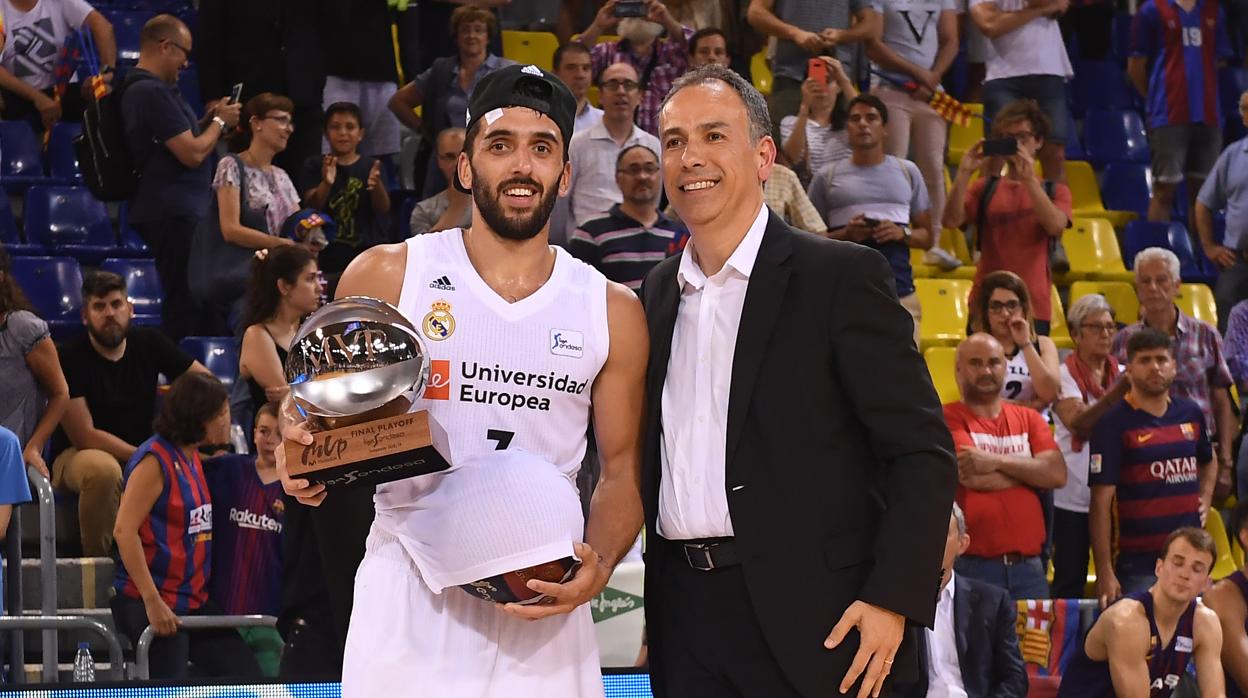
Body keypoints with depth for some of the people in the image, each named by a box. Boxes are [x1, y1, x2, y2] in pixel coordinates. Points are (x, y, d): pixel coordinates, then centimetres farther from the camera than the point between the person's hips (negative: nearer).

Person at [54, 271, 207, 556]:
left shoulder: (149, 343, 0)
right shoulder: (71, 359, -14)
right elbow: (84, 436, -19)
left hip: (143, 454, 5)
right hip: (78, 456, -4)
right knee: (103, 469, -40)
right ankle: (96, 561, -22)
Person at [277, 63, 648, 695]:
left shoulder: (611, 311, 7)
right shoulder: (384, 277, 2)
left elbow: (621, 471, 10)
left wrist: (598, 564, -9)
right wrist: (300, 458, -13)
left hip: (543, 604, 2)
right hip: (406, 603, -2)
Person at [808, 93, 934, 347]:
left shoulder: (907, 172, 14)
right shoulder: (827, 177, 9)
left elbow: (927, 237, 15)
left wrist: (902, 233, -6)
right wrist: (845, 235, -11)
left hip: (899, 292, 1)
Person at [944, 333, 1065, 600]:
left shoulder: (1029, 419, 15)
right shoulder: (948, 419, 0)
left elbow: (1058, 474, 0)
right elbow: (973, 478, -14)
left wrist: (996, 461, -11)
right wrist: (1031, 469, 0)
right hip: (972, 566, -4)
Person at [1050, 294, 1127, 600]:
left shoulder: (1121, 373, 8)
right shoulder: (1065, 374, -5)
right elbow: (1078, 423, -23)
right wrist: (1118, 391, -32)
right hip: (1073, 497, -4)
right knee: (1070, 581, 0)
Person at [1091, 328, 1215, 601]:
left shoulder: (1190, 414, 8)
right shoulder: (1113, 423, -9)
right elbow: (1101, 502, -12)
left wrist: (1205, 499, 12)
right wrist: (1105, 573, -17)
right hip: (1137, 563, -6)